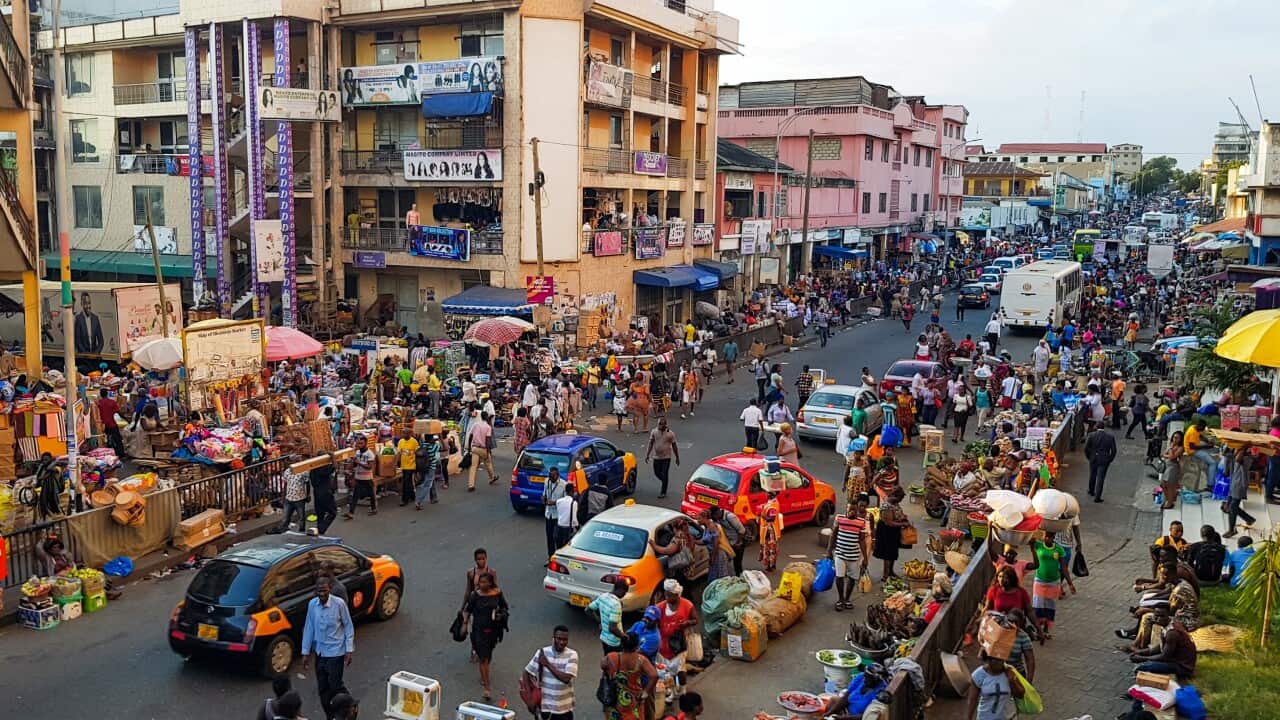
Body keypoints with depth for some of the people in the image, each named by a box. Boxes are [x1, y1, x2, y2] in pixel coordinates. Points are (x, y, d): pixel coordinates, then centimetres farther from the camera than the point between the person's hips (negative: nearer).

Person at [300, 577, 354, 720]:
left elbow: (348, 626, -8)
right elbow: (309, 628, 3)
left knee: (335, 685, -3)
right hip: (320, 652, 5)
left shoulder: (339, 604, -16)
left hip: (336, 652, -5)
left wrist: (349, 650, -10)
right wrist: (306, 652, 4)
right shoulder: (312, 604, -4)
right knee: (322, 688, 11)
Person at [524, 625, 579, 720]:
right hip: (545, 705, 0)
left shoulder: (572, 655, -9)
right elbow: (527, 672, 1)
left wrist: (548, 664, -18)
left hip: (564, 707, 0)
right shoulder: (542, 653, -6)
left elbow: (566, 678, -21)